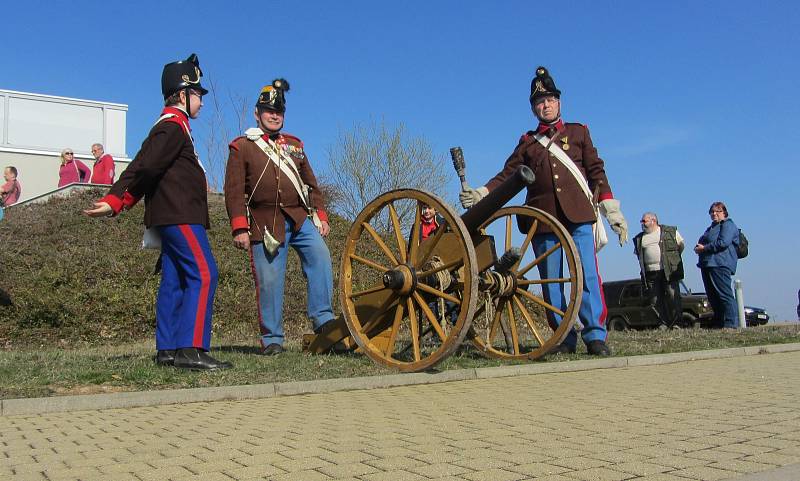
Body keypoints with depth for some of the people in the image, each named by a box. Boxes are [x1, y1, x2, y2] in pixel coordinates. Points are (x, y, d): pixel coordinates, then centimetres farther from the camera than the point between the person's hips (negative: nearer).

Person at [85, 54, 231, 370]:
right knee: (204, 274, -15)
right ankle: (190, 349, -19)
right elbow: (144, 166, -18)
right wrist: (114, 201, -23)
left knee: (175, 279, 9)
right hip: (180, 215, -11)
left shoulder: (171, 127, 22)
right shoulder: (173, 126, -10)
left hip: (173, 216, 11)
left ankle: (167, 350, 11)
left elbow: (142, 168, 20)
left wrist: (116, 201, 16)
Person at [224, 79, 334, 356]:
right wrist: (239, 229, -11)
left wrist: (321, 216, 9)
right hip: (265, 224, -3)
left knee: (320, 256, -20)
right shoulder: (242, 147, 6)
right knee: (269, 282, -3)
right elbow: (234, 192, -2)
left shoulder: (294, 144, 21)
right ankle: (272, 339, 7)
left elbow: (311, 183, 21)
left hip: (300, 218, 4)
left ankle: (322, 319, -14)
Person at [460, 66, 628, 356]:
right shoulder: (527, 143, 19)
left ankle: (595, 335, -5)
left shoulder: (578, 132, 17)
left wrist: (612, 212, 3)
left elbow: (596, 172, 11)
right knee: (551, 281, 1)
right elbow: (506, 176, 11)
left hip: (578, 216, -1)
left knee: (587, 274, -10)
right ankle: (564, 338, 8)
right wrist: (480, 194, -7)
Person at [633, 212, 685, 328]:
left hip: (669, 271, -3)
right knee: (655, 300, 0)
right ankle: (663, 323, 6)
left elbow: (681, 245, 14)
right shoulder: (639, 239, 15)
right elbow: (638, 254, 24)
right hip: (650, 274, 3)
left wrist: (672, 258, 12)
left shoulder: (670, 231, 7)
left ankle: (676, 323, -1)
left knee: (673, 297, -6)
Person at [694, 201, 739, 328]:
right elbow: (702, 243, 31)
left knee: (724, 294, -11)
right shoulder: (711, 228, 26)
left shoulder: (728, 225, -3)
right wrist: (698, 248, 7)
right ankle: (719, 323, 13)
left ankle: (731, 324, -11)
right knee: (712, 297, 9)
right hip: (707, 265, 10)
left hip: (720, 265, -10)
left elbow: (723, 243, -17)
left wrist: (704, 248, -12)